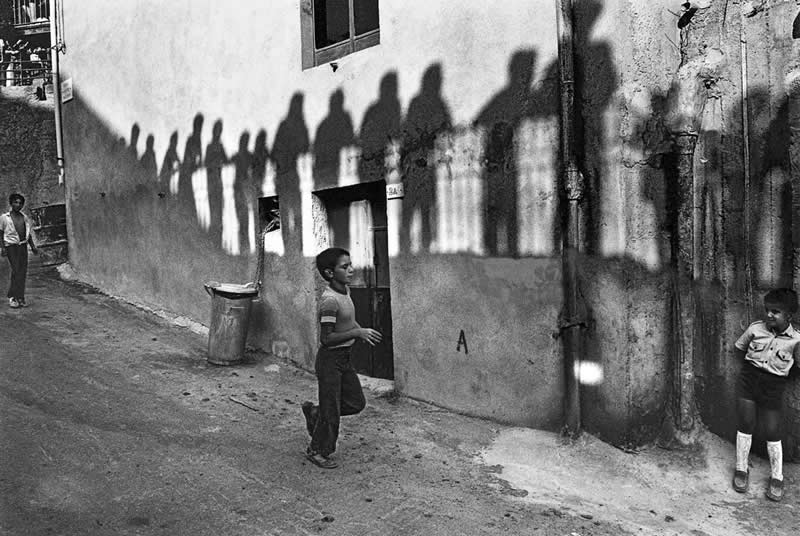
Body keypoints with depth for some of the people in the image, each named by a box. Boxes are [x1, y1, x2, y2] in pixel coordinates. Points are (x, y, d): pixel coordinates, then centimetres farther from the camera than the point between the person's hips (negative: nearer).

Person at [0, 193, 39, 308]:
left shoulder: (25, 218, 15)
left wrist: (33, 246, 14)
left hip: (23, 246, 5)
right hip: (11, 246, -5)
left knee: (23, 272, 2)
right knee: (16, 271, -14)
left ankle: (20, 298, 8)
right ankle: (12, 297, -7)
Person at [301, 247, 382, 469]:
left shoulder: (345, 290, 3)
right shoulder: (330, 300, -25)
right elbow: (326, 339, -25)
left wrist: (362, 330, 4)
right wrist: (357, 333, -25)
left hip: (344, 358, 9)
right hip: (330, 359, -9)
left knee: (357, 403, 15)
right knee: (331, 411, 5)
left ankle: (314, 412, 33)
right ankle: (317, 451, 27)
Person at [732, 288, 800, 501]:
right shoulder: (755, 328, -5)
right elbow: (738, 349, 9)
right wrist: (752, 364, 4)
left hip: (773, 387, -1)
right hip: (748, 379, 1)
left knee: (772, 431, 3)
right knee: (746, 423, 3)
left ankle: (777, 477, 21)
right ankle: (741, 468, 19)